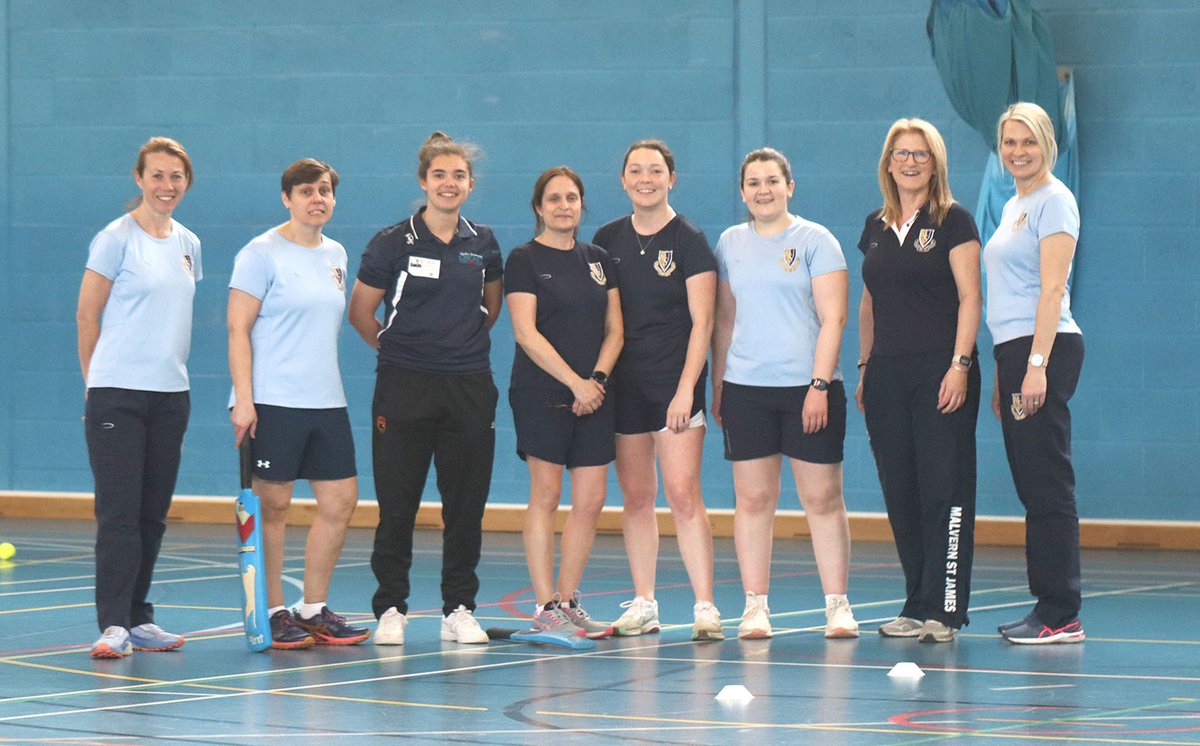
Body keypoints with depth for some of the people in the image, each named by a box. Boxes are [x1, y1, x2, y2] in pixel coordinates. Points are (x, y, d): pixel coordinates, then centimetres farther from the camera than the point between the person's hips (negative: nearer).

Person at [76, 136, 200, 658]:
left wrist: (173, 371, 15)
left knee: (154, 513, 8)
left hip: (171, 394, 6)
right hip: (118, 393, -6)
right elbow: (87, 315, -2)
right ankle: (113, 625, -13)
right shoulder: (117, 239, -6)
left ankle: (137, 617, 15)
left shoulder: (188, 244, 12)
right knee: (119, 512, -10)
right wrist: (95, 382, 3)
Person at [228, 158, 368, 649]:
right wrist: (243, 400, -16)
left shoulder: (335, 255, 14)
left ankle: (314, 610, 15)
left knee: (341, 501, 5)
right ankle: (273, 615, 6)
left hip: (326, 402, 7)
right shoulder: (262, 254, -6)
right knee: (273, 505, -2)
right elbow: (238, 329, -9)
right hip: (272, 403, -7)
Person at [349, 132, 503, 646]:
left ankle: (459, 609, 12)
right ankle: (390, 609, 7)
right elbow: (360, 313, 5)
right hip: (405, 388, -3)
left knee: (466, 504, 4)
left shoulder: (483, 244, 7)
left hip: (469, 388, 3)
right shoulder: (393, 244, -3)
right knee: (397, 504, -1)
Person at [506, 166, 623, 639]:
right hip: (541, 394, -5)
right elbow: (526, 333, -9)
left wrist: (598, 377, -4)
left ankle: (568, 601, 11)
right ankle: (545, 607, -2)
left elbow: (615, 329, 14)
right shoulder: (524, 260, -1)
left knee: (591, 500, 2)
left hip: (593, 395, 5)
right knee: (546, 496, -4)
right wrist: (575, 383, -14)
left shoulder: (598, 260, 14)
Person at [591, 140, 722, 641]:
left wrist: (686, 388, -14)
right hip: (622, 383, 4)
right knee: (635, 496, 7)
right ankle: (643, 605, 14)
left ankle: (705, 606, -11)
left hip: (675, 382, -4)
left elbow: (701, 321, -6)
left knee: (683, 494, -12)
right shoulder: (608, 240, 10)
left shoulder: (689, 240, -3)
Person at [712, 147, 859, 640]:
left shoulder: (815, 241, 1)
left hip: (808, 387, -3)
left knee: (822, 498, -2)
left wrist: (819, 384, -12)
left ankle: (837, 605, 3)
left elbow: (832, 318, -4)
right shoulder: (730, 244, 12)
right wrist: (717, 385, 12)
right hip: (746, 390, 3)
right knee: (752, 498, 1)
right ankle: (755, 606, 6)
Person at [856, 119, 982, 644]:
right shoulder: (876, 228, 15)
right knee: (900, 493, 6)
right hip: (887, 374, 6)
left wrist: (960, 365, -15)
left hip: (940, 370, -6)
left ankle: (943, 609, -8)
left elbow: (970, 297, -7)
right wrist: (864, 368, 15)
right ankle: (916, 605, 12)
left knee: (943, 490, -8)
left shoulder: (953, 221, -2)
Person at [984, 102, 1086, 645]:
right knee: (1032, 486, 9)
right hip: (1013, 352, 9)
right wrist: (1003, 376, 21)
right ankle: (1048, 606, 12)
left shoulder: (1053, 201, -8)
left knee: (1048, 483, -9)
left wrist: (1036, 366, -21)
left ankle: (1062, 616, -7)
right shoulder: (1013, 207, 20)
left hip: (1045, 350, -9)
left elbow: (1052, 289, -15)